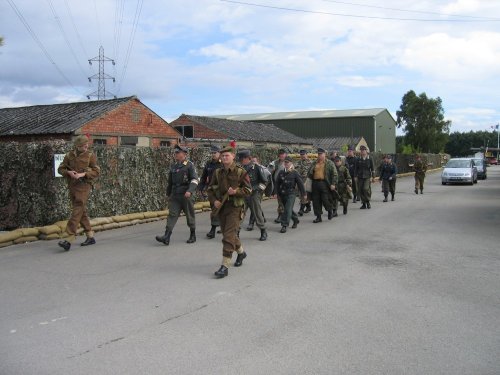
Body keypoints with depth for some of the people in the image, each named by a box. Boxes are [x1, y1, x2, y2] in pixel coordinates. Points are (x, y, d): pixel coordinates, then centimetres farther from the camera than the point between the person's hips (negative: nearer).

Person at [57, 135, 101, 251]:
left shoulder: (90, 155, -2)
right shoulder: (69, 155, 8)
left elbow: (96, 171, -6)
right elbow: (61, 169, 13)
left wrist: (83, 174, -18)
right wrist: (68, 172, -8)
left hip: (83, 186, -5)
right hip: (72, 186, 5)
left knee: (77, 212, -12)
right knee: (82, 212, 12)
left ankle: (69, 239, -16)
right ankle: (90, 236, 22)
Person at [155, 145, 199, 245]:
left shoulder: (190, 165, -5)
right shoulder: (173, 166, 13)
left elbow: (194, 180, -15)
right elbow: (170, 181, 23)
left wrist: (190, 191, -29)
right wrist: (168, 194, 26)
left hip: (186, 196, -5)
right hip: (174, 195, 5)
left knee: (190, 216, 6)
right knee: (172, 215, -6)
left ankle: (193, 236, 22)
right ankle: (166, 237, -13)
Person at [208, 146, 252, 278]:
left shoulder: (241, 172, -6)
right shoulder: (218, 173, 8)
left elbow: (248, 189, -6)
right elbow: (210, 189, 13)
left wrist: (236, 192, -23)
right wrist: (214, 200, -5)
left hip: (235, 207, -6)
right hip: (221, 207, 6)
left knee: (228, 236, -13)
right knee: (229, 234, 18)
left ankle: (225, 266, -11)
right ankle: (241, 253, 45)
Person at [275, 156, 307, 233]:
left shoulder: (295, 173, -4)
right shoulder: (281, 173, 6)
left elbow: (300, 183, 0)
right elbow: (277, 183, 13)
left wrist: (303, 194, 2)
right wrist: (277, 193, 11)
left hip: (291, 194, -5)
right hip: (282, 194, 5)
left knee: (288, 209, -12)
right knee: (288, 209, 15)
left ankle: (284, 225, -12)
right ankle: (296, 219, 38)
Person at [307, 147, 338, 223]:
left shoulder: (329, 163, 3)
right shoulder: (314, 163, 16)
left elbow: (334, 174, -1)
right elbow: (309, 173, 21)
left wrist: (333, 184, -10)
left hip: (324, 183, -4)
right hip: (315, 183, 5)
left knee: (325, 199, -7)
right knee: (316, 201, 4)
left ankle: (330, 211, 24)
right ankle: (318, 217, 13)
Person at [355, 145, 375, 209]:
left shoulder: (370, 159, 2)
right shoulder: (358, 159, 8)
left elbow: (372, 168, 4)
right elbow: (356, 168, 12)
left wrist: (373, 177, -1)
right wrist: (356, 176, 7)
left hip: (367, 177, -3)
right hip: (360, 177, 3)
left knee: (366, 189, -17)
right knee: (360, 190, 0)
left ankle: (368, 202, 3)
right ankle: (364, 203, 12)